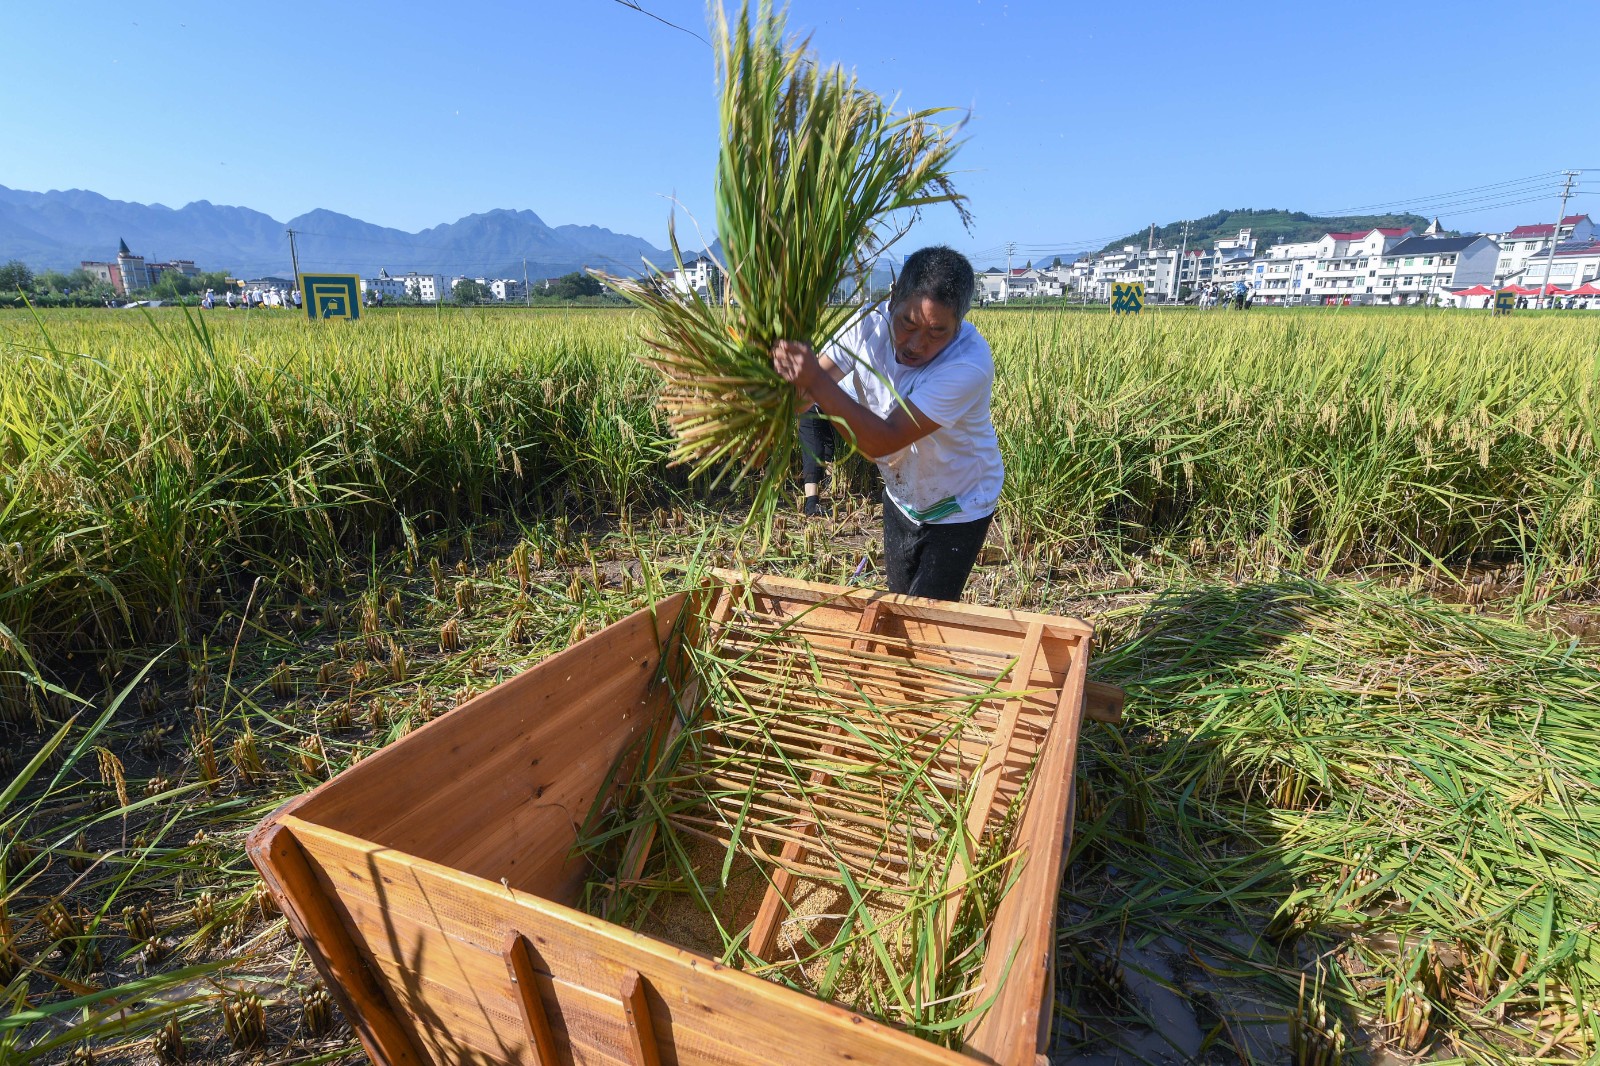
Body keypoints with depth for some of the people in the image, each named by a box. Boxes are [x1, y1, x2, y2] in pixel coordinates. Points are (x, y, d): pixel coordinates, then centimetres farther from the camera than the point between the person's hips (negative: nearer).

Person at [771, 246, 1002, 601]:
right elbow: (801, 394, -19)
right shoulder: (870, 324, -21)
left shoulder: (969, 365, -35)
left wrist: (816, 380, -49)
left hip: (958, 508, -5)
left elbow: (883, 441, -40)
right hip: (900, 498, 5)